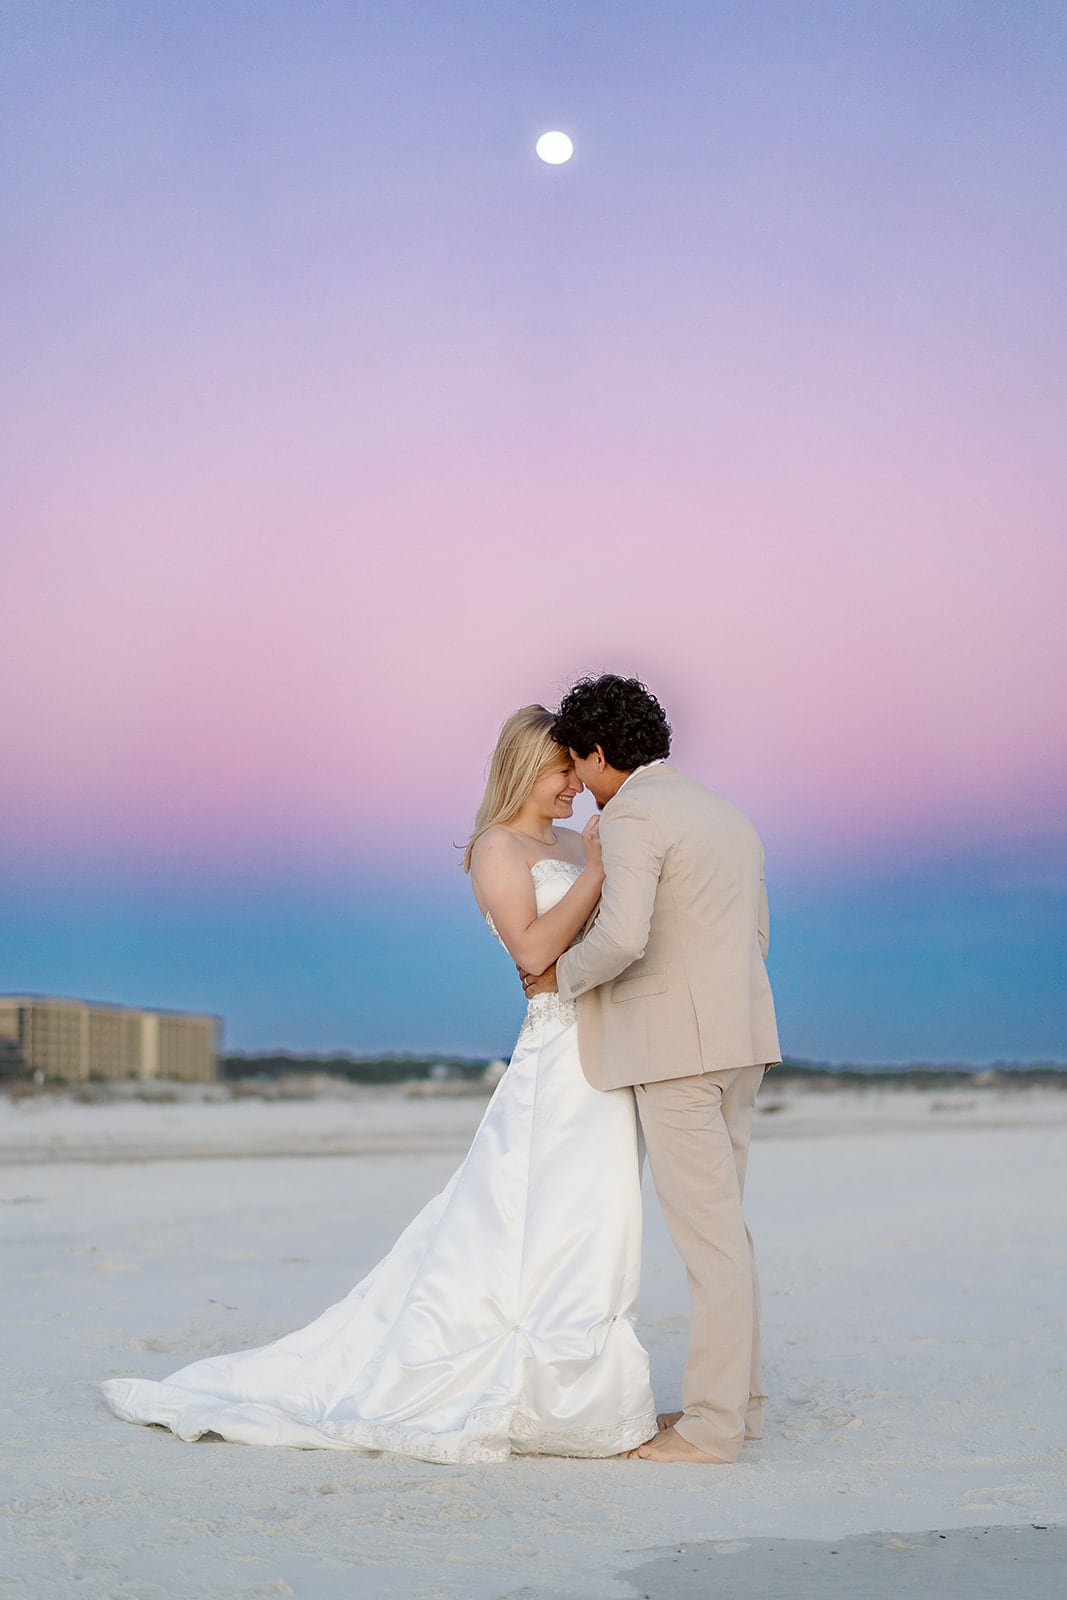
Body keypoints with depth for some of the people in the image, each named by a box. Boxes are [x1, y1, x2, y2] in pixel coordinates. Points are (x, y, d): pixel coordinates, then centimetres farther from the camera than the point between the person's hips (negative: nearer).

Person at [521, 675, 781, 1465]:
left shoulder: (633, 815, -12)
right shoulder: (729, 816, 17)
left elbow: (622, 936, -25)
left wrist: (562, 977, -6)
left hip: (675, 1044, -9)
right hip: (738, 1040, 9)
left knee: (707, 1230, -5)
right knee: (719, 1220, 15)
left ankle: (713, 1424, 1)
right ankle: (737, 1396, 21)